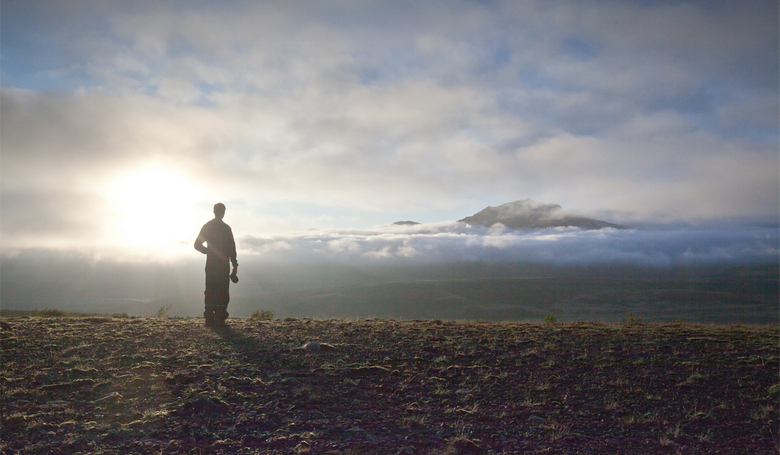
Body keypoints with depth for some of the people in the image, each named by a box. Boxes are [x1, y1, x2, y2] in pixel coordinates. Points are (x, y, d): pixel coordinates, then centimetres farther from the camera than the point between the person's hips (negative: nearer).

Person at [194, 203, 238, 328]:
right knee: (222, 292, 0)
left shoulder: (207, 226, 7)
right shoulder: (226, 228, -6)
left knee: (210, 291, 8)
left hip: (210, 264, 4)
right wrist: (235, 265, -2)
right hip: (223, 265, -4)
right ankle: (220, 319, -5)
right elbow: (232, 248, -7)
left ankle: (209, 319, 5)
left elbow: (197, 245, 9)